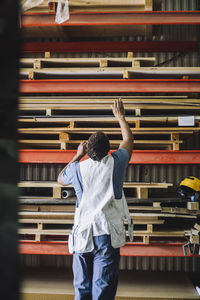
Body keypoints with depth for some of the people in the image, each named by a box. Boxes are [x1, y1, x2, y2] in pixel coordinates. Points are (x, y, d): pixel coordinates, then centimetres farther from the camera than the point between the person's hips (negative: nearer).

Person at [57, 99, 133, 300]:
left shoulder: (78, 168, 3)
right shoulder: (115, 163, 1)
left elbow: (60, 179, 27)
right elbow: (128, 140, 21)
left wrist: (77, 156, 30)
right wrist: (120, 116, 34)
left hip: (82, 235, 2)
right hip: (108, 235, -2)